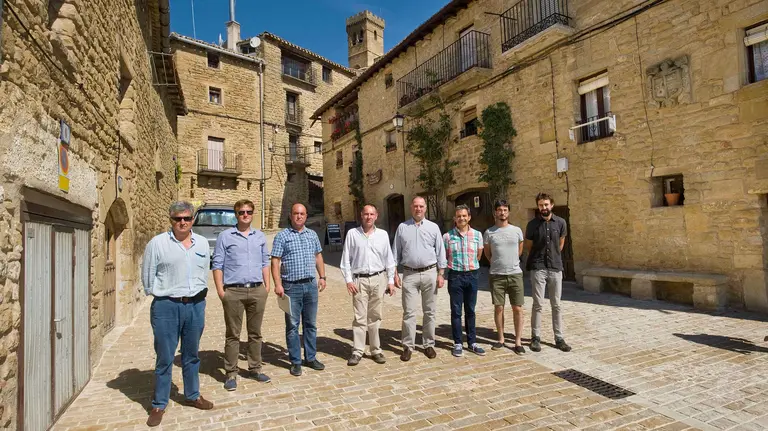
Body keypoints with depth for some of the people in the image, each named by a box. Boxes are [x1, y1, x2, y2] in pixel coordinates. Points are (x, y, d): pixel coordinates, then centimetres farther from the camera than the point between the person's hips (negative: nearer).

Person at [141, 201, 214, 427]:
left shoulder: (202, 243, 6)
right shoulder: (157, 243, -6)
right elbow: (147, 276, 0)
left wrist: (198, 295, 12)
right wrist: (160, 295, 6)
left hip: (196, 305, 4)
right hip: (166, 307, -3)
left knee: (191, 355, 16)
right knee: (164, 358, 6)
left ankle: (193, 395, 32)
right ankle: (159, 404, 23)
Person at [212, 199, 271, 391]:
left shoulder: (260, 237, 11)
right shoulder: (225, 236, 0)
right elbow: (217, 265, -2)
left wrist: (267, 286, 7)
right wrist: (220, 290, -8)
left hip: (257, 291, 4)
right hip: (234, 292, -3)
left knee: (255, 333, 12)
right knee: (233, 335, 5)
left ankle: (255, 368, 25)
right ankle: (231, 373, 16)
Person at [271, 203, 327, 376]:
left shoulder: (312, 234, 11)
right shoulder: (282, 236, -3)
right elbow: (275, 261, -7)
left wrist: (322, 277, 8)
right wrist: (278, 284, -15)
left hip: (311, 285, 4)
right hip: (291, 286, -4)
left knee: (311, 324, 12)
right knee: (292, 326, 5)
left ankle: (311, 358, 25)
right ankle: (295, 362, 17)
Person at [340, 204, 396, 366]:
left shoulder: (383, 234, 5)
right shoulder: (352, 234, 1)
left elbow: (389, 259, 8)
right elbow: (346, 259, 1)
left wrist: (391, 280, 5)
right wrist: (348, 280, -6)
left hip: (378, 279, 2)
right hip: (359, 280, -2)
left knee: (375, 317, 10)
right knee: (360, 317, 1)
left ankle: (376, 350, 21)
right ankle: (357, 351, 11)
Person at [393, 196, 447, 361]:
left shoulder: (433, 227, 4)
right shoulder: (402, 227, 4)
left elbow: (440, 252, 4)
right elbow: (396, 253, 6)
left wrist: (440, 274, -2)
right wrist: (395, 274, 0)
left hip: (429, 273, 1)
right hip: (409, 274, 0)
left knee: (429, 311, 9)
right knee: (409, 312, 2)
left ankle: (429, 344, 22)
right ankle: (408, 346, 13)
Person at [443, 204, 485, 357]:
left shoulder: (477, 234, 1)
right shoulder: (447, 236, -4)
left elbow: (479, 255, 12)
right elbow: (444, 257, 5)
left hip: (472, 275, 2)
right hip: (455, 276, -2)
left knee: (470, 310, 12)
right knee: (456, 311, 5)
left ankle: (472, 342, 23)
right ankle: (458, 343, 16)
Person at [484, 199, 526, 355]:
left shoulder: (517, 230, 3)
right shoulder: (489, 232, -1)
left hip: (515, 274, 1)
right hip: (496, 276, -1)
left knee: (517, 309, 2)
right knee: (498, 308, 6)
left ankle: (518, 342, 12)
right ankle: (501, 339, 20)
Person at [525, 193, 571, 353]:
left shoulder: (560, 223, 1)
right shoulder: (532, 224, -4)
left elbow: (560, 244, 16)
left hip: (556, 268, 2)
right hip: (538, 269, -2)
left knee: (556, 305, 8)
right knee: (537, 304, 1)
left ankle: (559, 338, 17)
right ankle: (535, 338, 10)